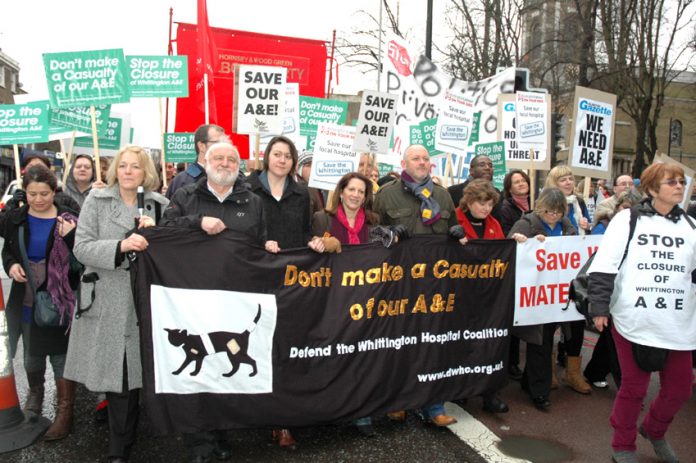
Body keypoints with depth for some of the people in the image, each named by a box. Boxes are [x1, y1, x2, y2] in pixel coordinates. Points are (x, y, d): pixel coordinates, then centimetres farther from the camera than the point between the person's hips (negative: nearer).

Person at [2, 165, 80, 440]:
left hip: (59, 299, -4)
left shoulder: (68, 219, -10)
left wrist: (70, 236, -25)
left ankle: (65, 412, 18)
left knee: (61, 354, 4)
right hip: (27, 299, 4)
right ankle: (35, 392, 47)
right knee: (31, 354, 19)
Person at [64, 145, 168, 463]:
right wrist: (121, 246, -20)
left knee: (132, 371, 4)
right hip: (106, 300, -1)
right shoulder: (96, 200, 3)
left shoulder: (158, 204, 7)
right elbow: (81, 248, -5)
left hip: (143, 299, 1)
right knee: (114, 371, 4)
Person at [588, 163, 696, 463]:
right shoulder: (627, 220, -4)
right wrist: (599, 308, -10)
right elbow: (604, 267, -7)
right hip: (634, 321, -4)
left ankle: (653, 430, 42)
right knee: (633, 388, 7)